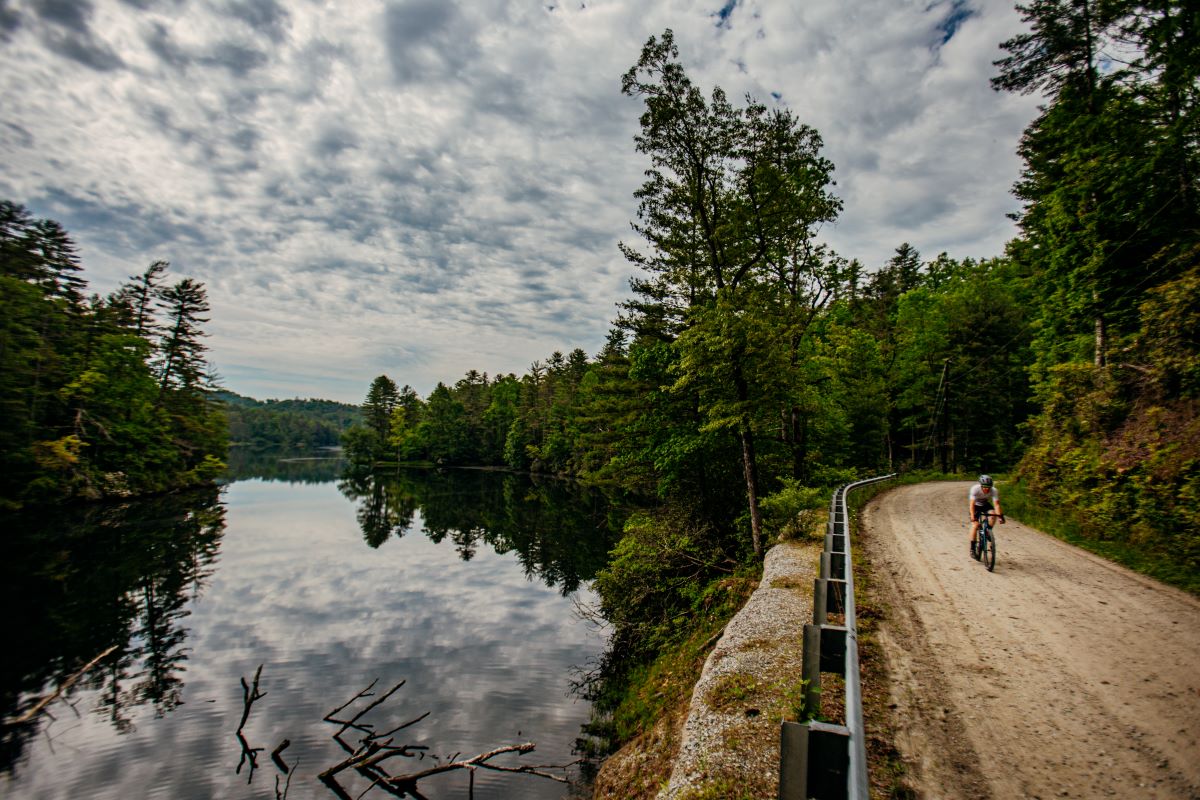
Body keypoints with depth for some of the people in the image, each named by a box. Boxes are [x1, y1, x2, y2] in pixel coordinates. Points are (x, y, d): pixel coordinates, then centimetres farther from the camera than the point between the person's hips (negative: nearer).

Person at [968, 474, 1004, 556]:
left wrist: (1000, 516, -44)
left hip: (985, 504, 3)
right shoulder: (975, 489, -33)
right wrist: (973, 517, -49)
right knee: (975, 525, -17)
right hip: (975, 505, -3)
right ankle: (972, 549, -9)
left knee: (993, 514, -30)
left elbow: (996, 504, -30)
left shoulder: (994, 491, -26)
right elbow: (972, 504, -38)